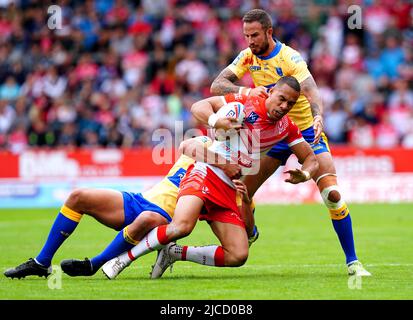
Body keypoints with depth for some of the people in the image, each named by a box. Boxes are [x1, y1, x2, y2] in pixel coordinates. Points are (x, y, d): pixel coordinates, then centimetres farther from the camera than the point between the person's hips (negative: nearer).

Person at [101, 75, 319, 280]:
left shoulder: (286, 127, 8)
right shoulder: (246, 104, -6)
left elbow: (310, 158, 15)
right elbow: (198, 107, -7)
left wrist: (303, 175, -8)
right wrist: (215, 121, -29)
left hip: (231, 191, 6)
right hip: (206, 173, -6)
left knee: (238, 256, -10)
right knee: (181, 226, -33)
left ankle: (175, 253, 6)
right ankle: (125, 258, -15)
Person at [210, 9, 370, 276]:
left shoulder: (290, 58, -21)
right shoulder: (248, 57, -5)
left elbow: (311, 90, -35)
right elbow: (217, 86, -11)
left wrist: (319, 117, -55)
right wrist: (246, 91, -31)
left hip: (307, 131, -4)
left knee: (332, 194, -20)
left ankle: (352, 261, -12)